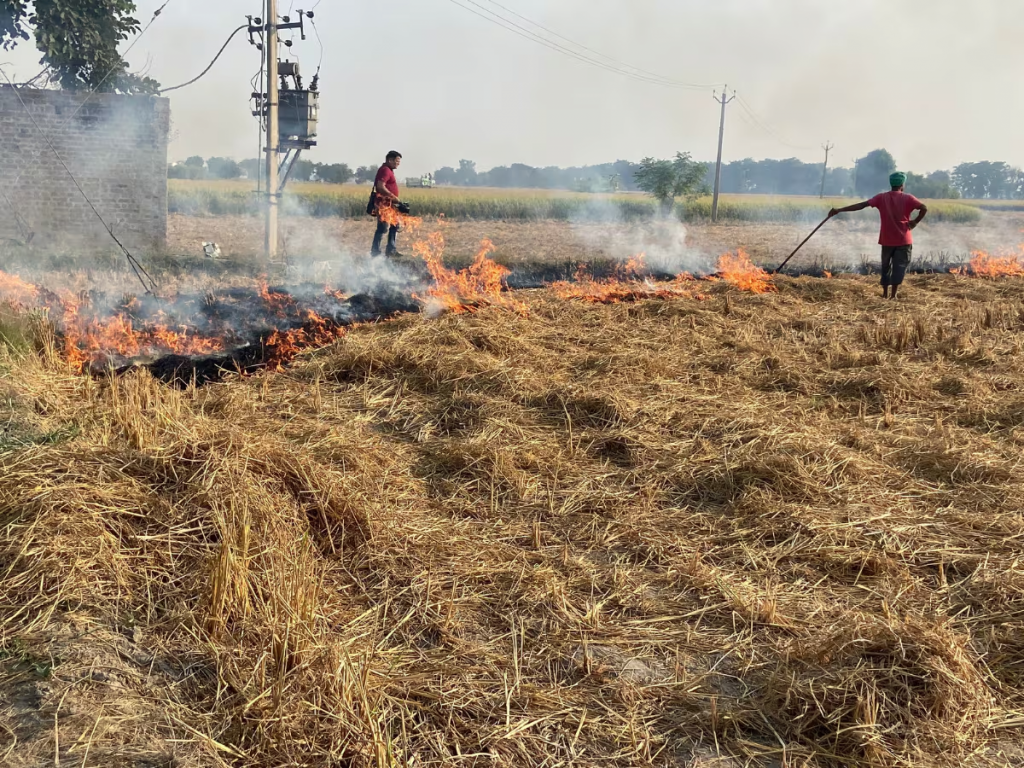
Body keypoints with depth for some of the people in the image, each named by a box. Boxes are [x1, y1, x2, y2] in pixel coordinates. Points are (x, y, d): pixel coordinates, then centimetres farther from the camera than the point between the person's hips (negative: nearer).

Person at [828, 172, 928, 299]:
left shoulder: (882, 198, -1)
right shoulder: (908, 198, -5)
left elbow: (861, 205, -9)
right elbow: (924, 208, -19)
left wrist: (839, 210, -12)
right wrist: (916, 222, -4)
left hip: (887, 240, 2)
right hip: (904, 240, -2)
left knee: (886, 266, 16)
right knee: (900, 266, 2)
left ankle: (885, 293, 19)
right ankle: (893, 294, -6)